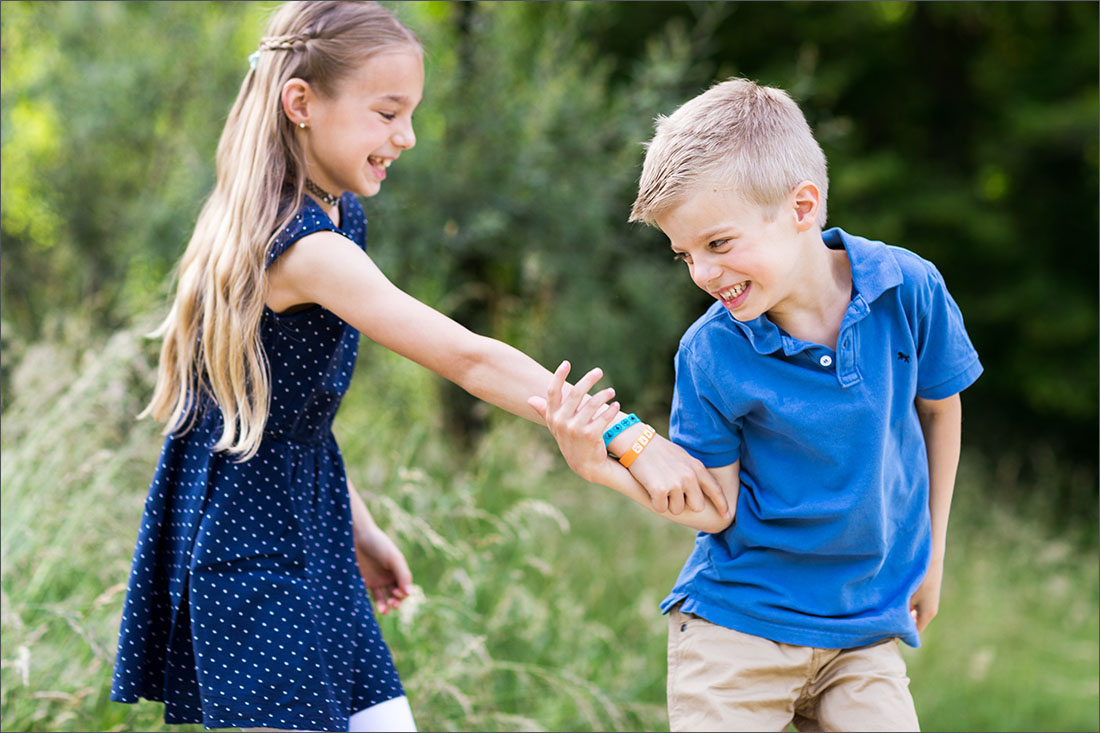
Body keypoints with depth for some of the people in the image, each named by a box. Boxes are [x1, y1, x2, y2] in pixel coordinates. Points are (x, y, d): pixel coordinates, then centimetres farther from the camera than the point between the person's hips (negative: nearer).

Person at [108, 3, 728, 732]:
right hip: (255, 549, -9)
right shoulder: (307, 249, -22)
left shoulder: (340, 219, 9)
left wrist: (359, 530, 16)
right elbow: (469, 359, -28)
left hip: (308, 537, 9)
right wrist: (629, 440, -29)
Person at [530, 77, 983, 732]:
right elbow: (714, 507, -8)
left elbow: (939, 407, 8)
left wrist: (929, 552, 14)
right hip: (739, 626, -1)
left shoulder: (907, 289, -10)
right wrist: (601, 466, -22)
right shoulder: (711, 354, -13)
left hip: (867, 627, 2)